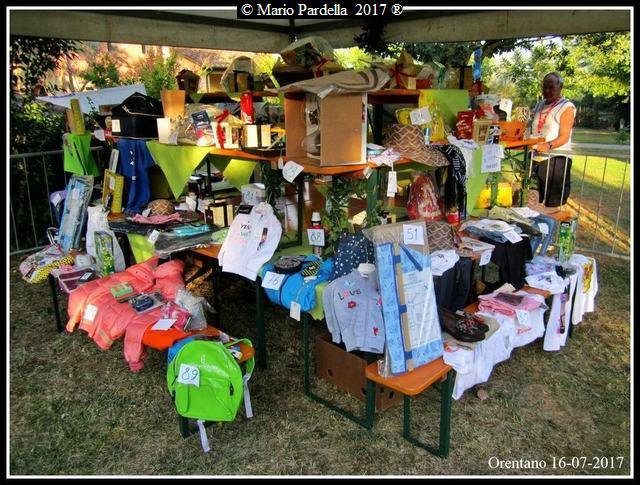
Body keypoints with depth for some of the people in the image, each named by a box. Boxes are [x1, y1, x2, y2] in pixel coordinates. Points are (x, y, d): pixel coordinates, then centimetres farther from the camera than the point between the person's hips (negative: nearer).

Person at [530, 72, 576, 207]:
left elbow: (564, 137, -12)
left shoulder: (567, 107, -3)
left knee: (553, 205, -6)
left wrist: (548, 145, -31)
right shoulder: (539, 106, 18)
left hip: (556, 160, -6)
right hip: (536, 159, 6)